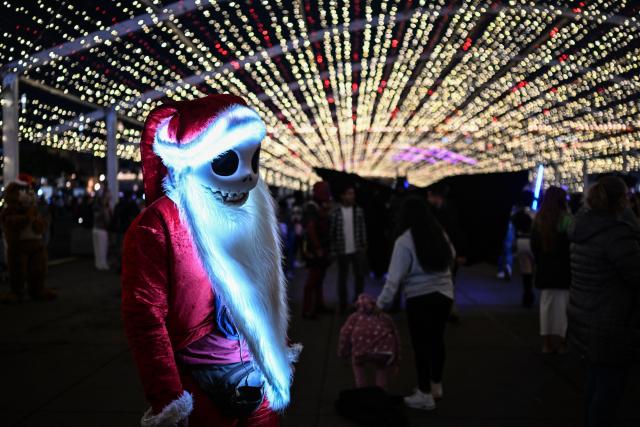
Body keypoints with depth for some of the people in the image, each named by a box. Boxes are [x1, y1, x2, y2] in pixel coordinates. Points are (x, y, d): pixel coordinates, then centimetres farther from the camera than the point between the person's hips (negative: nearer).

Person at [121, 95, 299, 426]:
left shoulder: (248, 217, 6)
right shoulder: (157, 227, -16)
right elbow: (144, 318, -17)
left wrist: (277, 358, 21)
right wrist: (166, 399, -17)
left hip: (258, 384, 6)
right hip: (200, 392, -6)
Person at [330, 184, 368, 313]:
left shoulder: (358, 211, 2)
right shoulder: (335, 212, -5)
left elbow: (363, 229, 4)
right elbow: (331, 232, -3)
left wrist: (364, 245, -1)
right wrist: (333, 250, -5)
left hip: (357, 249, 2)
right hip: (342, 250, -2)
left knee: (360, 276, 7)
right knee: (342, 277, 8)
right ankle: (343, 304, 17)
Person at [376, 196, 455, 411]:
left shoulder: (405, 241, -15)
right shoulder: (440, 234, 2)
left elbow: (394, 278, -17)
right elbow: (451, 258, 18)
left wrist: (381, 303, -12)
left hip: (420, 298, -6)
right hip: (444, 294, 6)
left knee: (421, 344, 4)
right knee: (436, 339, 19)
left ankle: (425, 394, 11)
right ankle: (436, 385, 34)